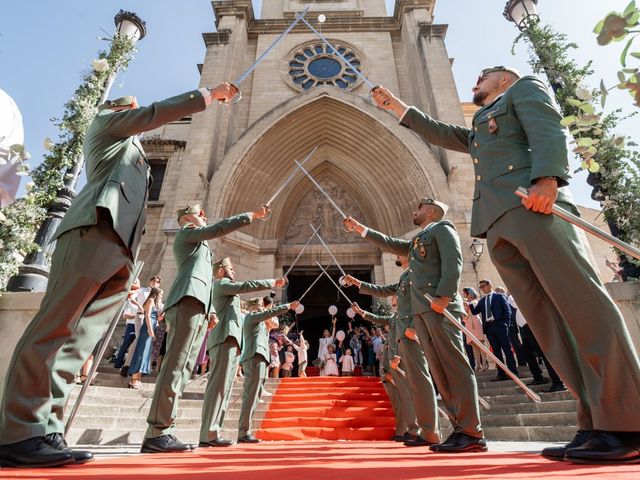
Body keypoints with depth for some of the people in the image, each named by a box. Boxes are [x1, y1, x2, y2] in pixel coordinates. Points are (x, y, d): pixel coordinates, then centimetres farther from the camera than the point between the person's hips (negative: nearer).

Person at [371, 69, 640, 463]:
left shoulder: (525, 88, 20)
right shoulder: (480, 131, 41)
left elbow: (549, 133, 1)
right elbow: (440, 133, 48)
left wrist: (547, 178, -19)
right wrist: (397, 106, 50)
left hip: (533, 207, -7)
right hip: (498, 224, 7)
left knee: (583, 304, -14)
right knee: (548, 322, -4)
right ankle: (595, 426, -4)